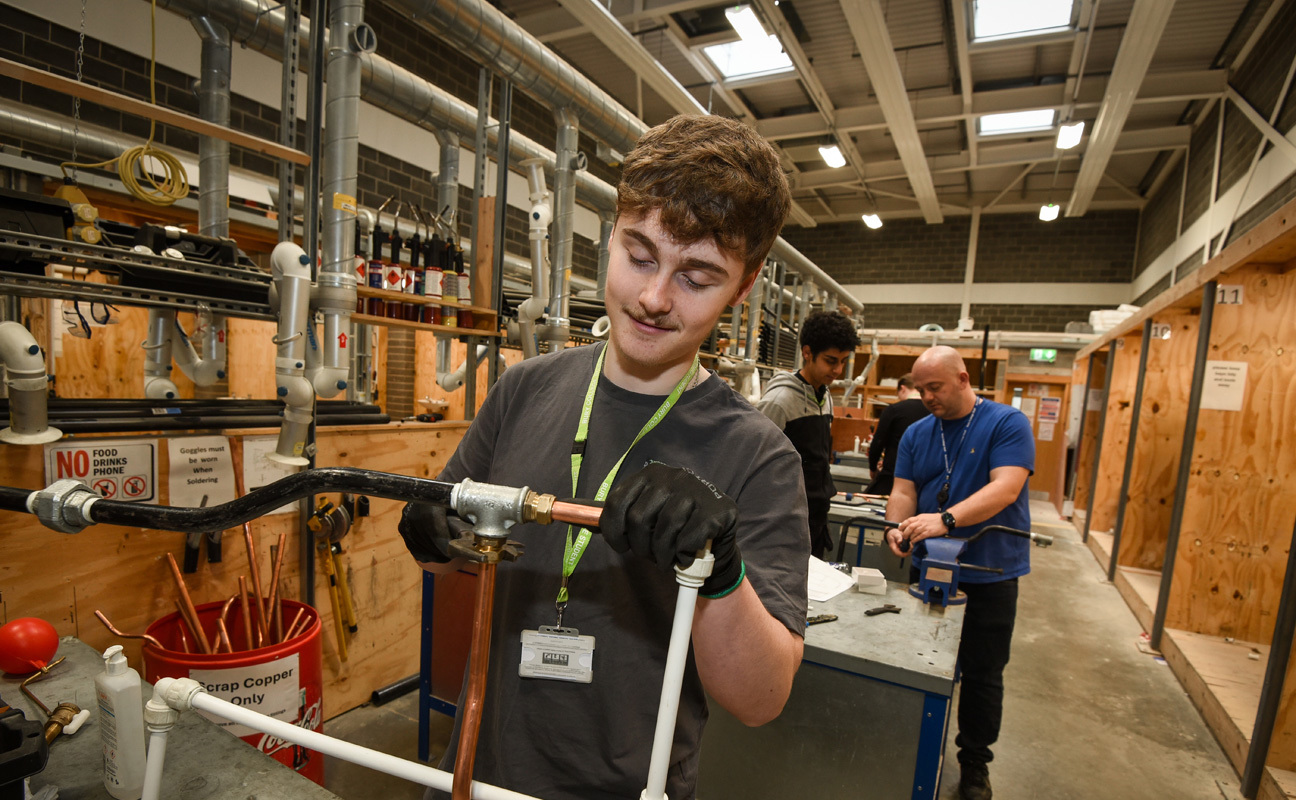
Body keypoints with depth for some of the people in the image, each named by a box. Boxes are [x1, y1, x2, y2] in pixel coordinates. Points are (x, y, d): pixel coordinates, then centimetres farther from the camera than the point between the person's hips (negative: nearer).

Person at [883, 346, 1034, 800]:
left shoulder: (1007, 423, -9)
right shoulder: (916, 434, 4)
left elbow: (1005, 489, -22)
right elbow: (903, 490, -1)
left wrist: (945, 519, -34)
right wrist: (897, 527, -22)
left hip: (990, 572, -3)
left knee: (982, 674, 10)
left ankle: (974, 763, 31)